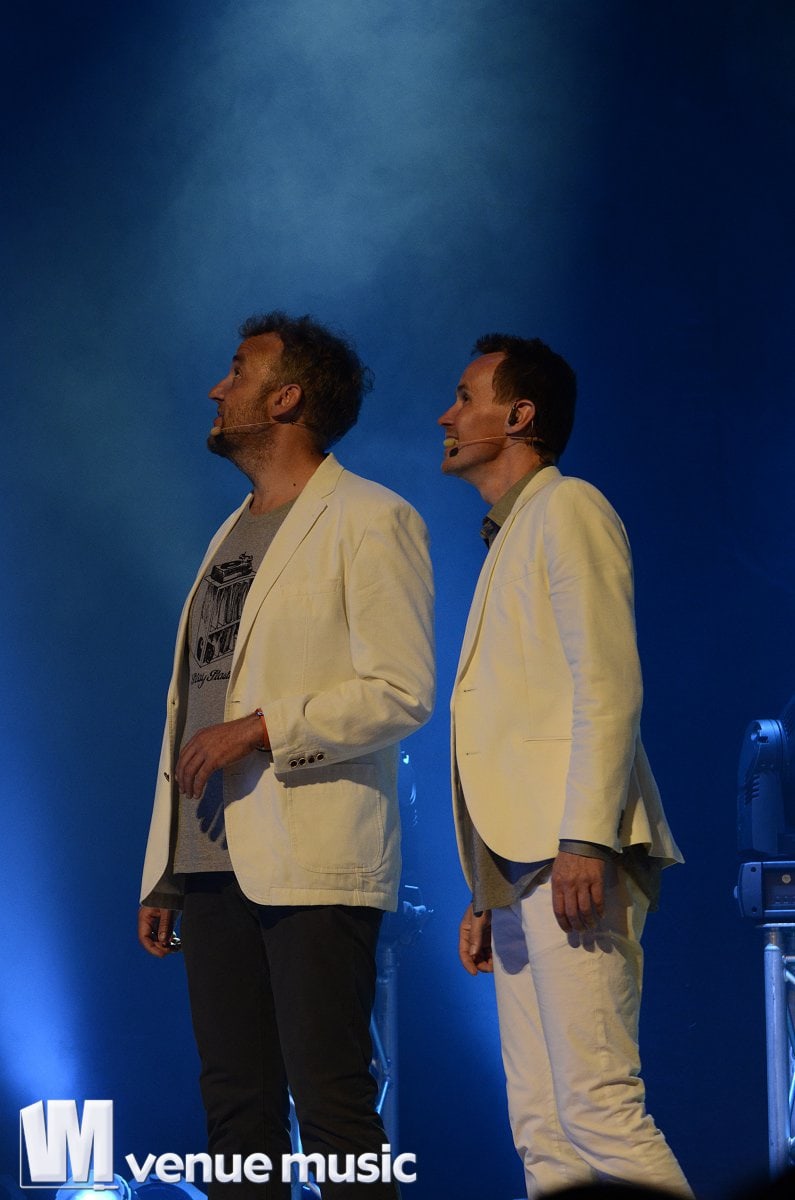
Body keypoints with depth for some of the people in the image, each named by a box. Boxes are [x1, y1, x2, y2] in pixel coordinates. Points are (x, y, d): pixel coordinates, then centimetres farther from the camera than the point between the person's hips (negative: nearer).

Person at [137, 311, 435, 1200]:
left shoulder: (370, 521, -1)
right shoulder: (231, 539, 23)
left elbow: (401, 693, -10)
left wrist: (263, 728, -18)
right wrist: (163, 876, 16)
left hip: (313, 862, -8)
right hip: (214, 862, 8)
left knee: (330, 1105, -10)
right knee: (236, 1107, 6)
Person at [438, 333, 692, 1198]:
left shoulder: (566, 509, -1)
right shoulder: (510, 538, 27)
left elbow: (608, 686, -13)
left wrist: (584, 841, -22)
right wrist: (487, 894, 20)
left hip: (573, 861, -10)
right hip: (527, 863, 10)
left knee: (598, 1109, -18)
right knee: (542, 1129, 4)